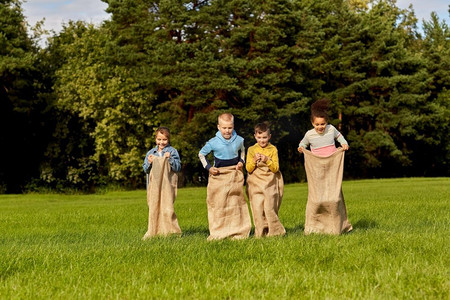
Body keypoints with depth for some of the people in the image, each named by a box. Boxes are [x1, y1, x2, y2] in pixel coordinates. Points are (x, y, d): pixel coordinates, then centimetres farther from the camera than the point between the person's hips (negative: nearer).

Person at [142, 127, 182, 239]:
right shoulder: (151, 153, 13)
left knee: (166, 207, -11)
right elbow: (145, 170, 13)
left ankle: (170, 231, -4)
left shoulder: (172, 151, 3)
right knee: (154, 208, 3)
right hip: (154, 184, 4)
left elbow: (178, 168, -3)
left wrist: (170, 159, -17)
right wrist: (149, 162, -7)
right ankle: (154, 231, 9)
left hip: (168, 183, -4)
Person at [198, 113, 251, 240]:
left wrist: (241, 162, 5)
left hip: (235, 175, 3)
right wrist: (208, 167, -5)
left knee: (236, 203, 6)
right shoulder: (213, 143, -8)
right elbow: (201, 154, 5)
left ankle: (238, 232, 13)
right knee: (218, 204, -2)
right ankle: (218, 233, 3)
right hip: (218, 175, -2)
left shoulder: (239, 140, 1)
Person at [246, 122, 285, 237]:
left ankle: (274, 231, 6)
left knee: (270, 208, -7)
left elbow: (276, 168, -2)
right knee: (257, 209, -7)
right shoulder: (251, 150, 6)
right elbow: (248, 169, 2)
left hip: (270, 182, -1)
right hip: (256, 183, 1)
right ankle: (261, 233, 0)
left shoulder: (273, 149, 3)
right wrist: (254, 160, -15)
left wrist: (267, 160, -18)